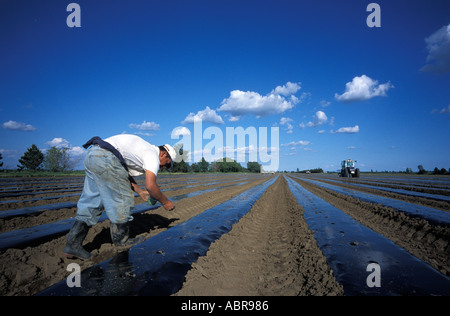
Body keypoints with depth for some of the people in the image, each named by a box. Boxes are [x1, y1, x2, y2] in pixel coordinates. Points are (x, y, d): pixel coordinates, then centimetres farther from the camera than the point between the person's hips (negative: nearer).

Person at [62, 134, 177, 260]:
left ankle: (72, 245, 13)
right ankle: (121, 242, 15)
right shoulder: (153, 155, -1)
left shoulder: (143, 148, 27)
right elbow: (150, 185, -12)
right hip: (105, 158, -10)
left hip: (91, 155, 10)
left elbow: (123, 172, 27)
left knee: (91, 202, 12)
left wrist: (138, 190, 24)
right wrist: (165, 202, 2)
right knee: (122, 199, 2)